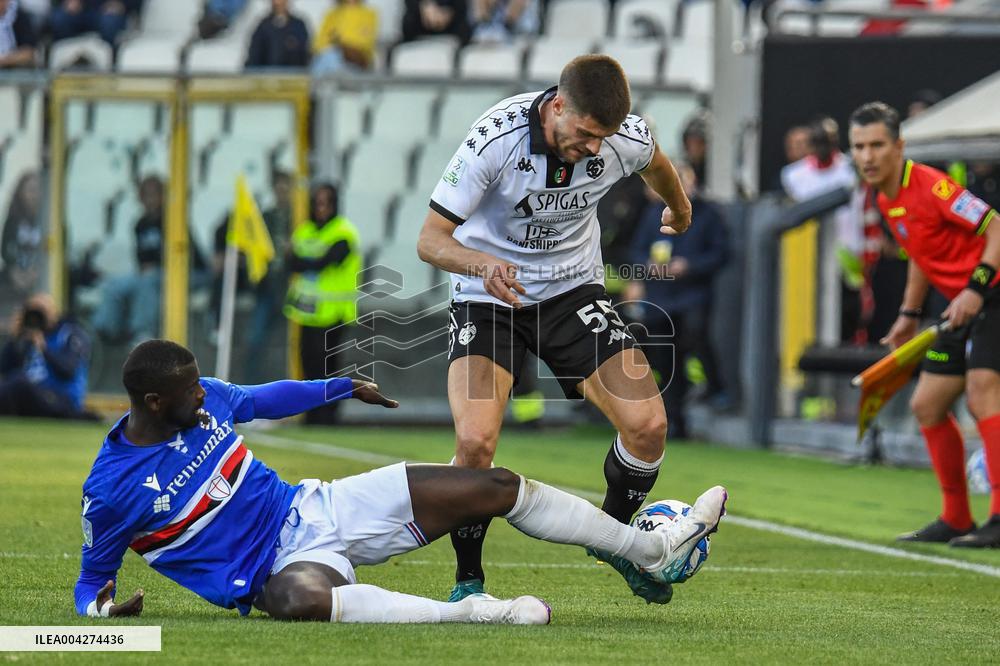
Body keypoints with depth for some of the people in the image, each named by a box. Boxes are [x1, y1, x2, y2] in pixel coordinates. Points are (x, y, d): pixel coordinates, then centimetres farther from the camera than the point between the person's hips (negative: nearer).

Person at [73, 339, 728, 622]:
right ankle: (470, 614, -49)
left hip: (315, 509, 7)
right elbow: (93, 576, -2)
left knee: (498, 487, 1)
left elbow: (265, 399, 21)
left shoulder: (205, 399, -1)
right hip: (281, 563, -7)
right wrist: (101, 606, -25)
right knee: (300, 600, -48)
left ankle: (652, 548, 15)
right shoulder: (112, 489, -16)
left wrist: (343, 386, 34)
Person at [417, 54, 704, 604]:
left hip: (573, 290, 3)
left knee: (647, 425, -12)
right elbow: (431, 240, -22)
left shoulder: (627, 139, -17)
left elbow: (657, 167, 11)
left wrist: (679, 211, 32)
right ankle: (468, 577, -1)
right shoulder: (495, 139, -27)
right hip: (488, 294, -3)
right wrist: (484, 263, -43)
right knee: (475, 440, -24)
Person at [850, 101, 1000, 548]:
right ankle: (956, 520, 19)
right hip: (963, 309, 10)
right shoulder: (885, 200, 8)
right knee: (927, 406, 10)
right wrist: (909, 315, 23)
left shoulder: (931, 186, -20)